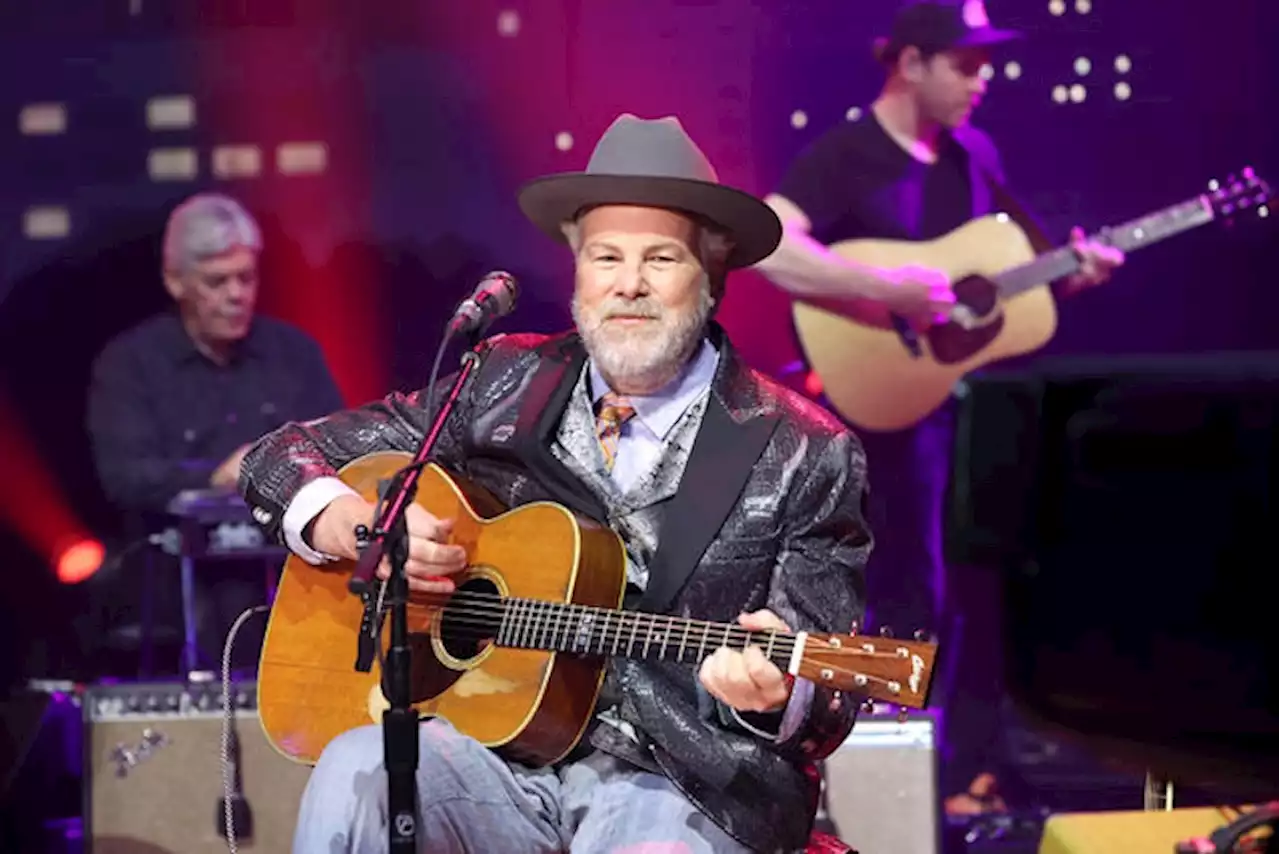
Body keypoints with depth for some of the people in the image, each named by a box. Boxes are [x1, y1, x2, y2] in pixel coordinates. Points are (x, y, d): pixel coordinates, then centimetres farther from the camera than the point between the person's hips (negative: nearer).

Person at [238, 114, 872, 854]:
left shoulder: (805, 456, 2)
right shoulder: (506, 386, 9)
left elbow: (821, 705, 1)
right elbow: (286, 458, 16)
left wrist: (771, 696, -23)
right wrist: (358, 527, -6)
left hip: (685, 786, -2)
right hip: (501, 749, 3)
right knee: (356, 770, -29)